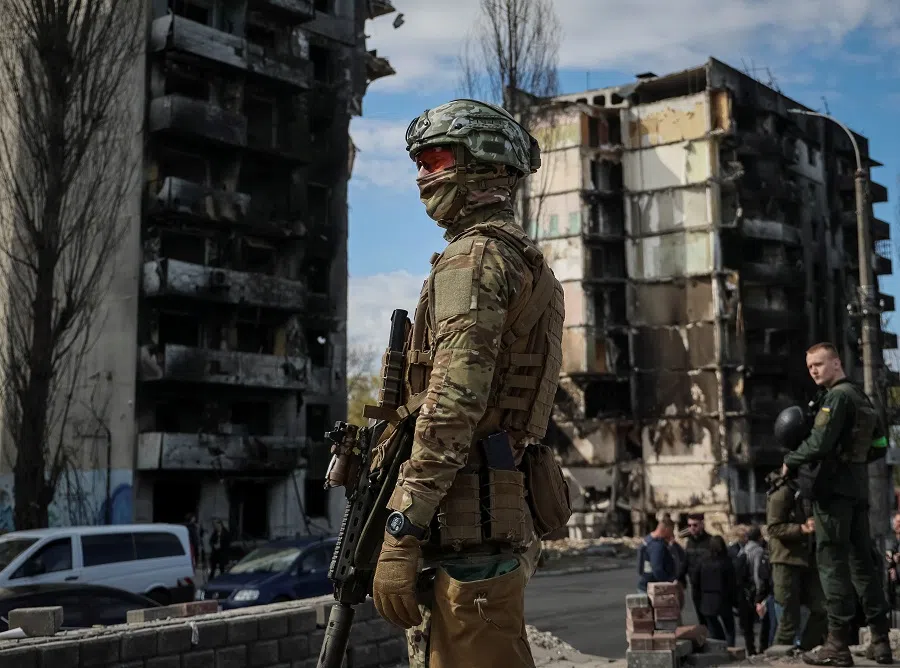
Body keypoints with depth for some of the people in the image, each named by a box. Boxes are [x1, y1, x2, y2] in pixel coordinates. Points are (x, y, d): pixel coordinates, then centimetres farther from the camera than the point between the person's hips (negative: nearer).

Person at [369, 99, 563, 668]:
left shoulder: (476, 254, -9)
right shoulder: (529, 260, 23)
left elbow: (452, 404, -20)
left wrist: (400, 533, -21)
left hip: (464, 532, -10)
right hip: (508, 519, 10)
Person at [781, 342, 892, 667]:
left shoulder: (837, 397, -11)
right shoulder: (861, 397, 16)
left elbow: (819, 443, -21)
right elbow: (879, 446, 22)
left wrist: (789, 462, -7)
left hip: (833, 489, -9)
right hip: (859, 489, 9)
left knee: (833, 562, -6)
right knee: (863, 561, 11)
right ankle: (880, 640, 13)